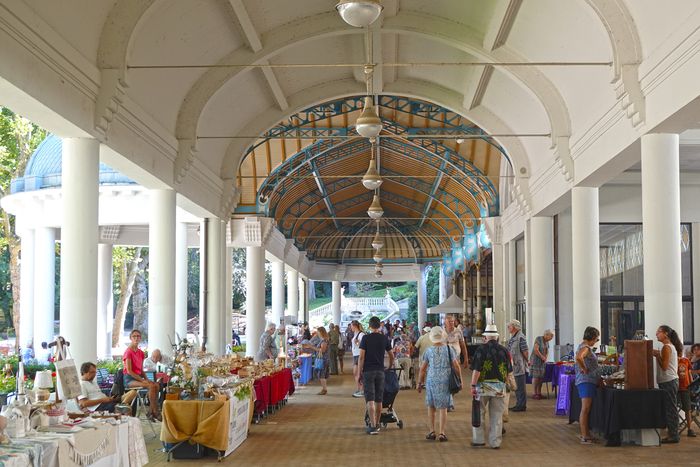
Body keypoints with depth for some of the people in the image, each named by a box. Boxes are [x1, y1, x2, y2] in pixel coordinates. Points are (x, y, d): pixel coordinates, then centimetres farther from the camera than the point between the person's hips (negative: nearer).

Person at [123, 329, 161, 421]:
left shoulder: (141, 353, 13)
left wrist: (146, 379, -2)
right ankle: (156, 412, -19)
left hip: (138, 377, 7)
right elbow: (129, 371, -15)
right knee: (151, 386, -28)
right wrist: (142, 380, -18)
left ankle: (152, 412, -18)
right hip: (129, 379, -7)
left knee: (156, 385, -19)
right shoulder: (128, 351, -10)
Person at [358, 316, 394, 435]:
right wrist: (390, 367, 29)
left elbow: (361, 357, -9)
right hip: (380, 371, 3)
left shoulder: (366, 338, -5)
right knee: (378, 400, 13)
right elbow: (391, 356, 12)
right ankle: (376, 424, 23)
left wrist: (359, 373, -3)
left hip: (368, 371, -3)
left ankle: (373, 426, -14)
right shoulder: (384, 338, 4)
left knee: (370, 400, -6)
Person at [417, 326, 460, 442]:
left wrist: (420, 383, 12)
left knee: (431, 406, 14)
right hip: (445, 381, 0)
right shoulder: (448, 349, -1)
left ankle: (432, 431, 15)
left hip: (431, 380, 1)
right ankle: (441, 433, -2)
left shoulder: (429, 350, 1)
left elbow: (422, 369, 3)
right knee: (442, 407, 3)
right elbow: (456, 366, -1)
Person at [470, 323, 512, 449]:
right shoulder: (504, 350, 5)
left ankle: (478, 439, 14)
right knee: (497, 415, 8)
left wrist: (473, 385, -9)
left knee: (479, 413, 10)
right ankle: (495, 442, 10)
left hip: (483, 386, -3)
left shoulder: (481, 349, -8)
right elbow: (508, 371, 11)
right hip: (499, 387, 3)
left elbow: (476, 370, -14)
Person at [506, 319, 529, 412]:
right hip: (514, 366, 10)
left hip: (520, 366, -10)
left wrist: (526, 361, -7)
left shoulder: (520, 337, -15)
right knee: (516, 387, 16)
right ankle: (519, 404, 24)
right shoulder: (512, 338, 15)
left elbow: (525, 351, -16)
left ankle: (522, 406, 1)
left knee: (521, 387, -4)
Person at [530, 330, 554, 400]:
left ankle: (539, 393, 7)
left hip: (542, 362, 8)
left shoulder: (547, 341, 12)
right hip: (536, 360, -7)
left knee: (541, 377, 4)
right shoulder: (538, 339, -12)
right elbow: (536, 350, -20)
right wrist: (542, 357, -14)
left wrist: (546, 357, 3)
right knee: (536, 377, -8)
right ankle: (535, 394, -6)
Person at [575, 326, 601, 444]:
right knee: (585, 409, -10)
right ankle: (584, 436, -9)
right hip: (586, 381, -11)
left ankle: (586, 434, 19)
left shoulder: (584, 347, 18)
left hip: (589, 381, 11)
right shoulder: (585, 348, -15)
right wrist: (584, 369, -21)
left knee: (586, 409, 13)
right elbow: (578, 358, -34)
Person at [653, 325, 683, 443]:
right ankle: (673, 434, 14)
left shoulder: (666, 347, -13)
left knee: (670, 408, -7)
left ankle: (673, 435, -5)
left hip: (668, 381, -10)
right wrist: (658, 355, 11)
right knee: (670, 408, 11)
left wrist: (657, 355, -10)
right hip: (671, 380, 10)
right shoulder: (671, 346, 18)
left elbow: (664, 366, -19)